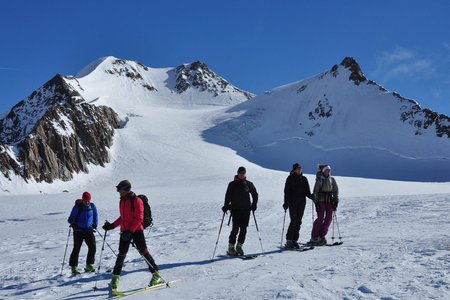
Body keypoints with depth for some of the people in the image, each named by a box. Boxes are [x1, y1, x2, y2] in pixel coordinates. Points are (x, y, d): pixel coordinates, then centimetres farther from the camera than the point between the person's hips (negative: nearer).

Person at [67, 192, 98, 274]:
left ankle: (89, 265, 12)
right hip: (78, 231, -3)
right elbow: (71, 217, -9)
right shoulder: (77, 207, -9)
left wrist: (95, 224, 6)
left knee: (92, 247, -3)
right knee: (76, 249, -3)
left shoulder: (92, 206, 2)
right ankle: (74, 267, 6)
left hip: (89, 230, 3)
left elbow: (95, 216, 18)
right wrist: (72, 222, -29)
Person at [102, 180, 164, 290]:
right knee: (121, 255, 7)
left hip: (136, 230, -6)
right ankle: (115, 278, 16)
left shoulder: (136, 200, -11)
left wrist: (130, 231, -23)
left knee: (144, 252, -6)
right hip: (125, 231, 6)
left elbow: (139, 218, -16)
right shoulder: (122, 201, 13)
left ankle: (156, 275, 2)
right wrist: (112, 225, 14)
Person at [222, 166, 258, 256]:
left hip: (246, 209, 3)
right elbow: (228, 196, 0)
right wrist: (226, 206, -10)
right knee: (235, 228, -9)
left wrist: (254, 205, 6)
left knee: (244, 229, 2)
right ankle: (231, 247, -2)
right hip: (235, 209, -3)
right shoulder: (232, 184, 3)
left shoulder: (249, 184, 9)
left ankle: (239, 246, 14)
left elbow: (255, 195, 16)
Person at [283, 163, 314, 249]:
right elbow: (287, 191, -2)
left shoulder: (304, 179, 11)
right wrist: (286, 203, -9)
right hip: (292, 202, -4)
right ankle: (289, 240, -5)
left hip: (302, 202, 4)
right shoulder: (290, 178, 1)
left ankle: (295, 240, 9)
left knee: (298, 221, 3)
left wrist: (311, 196, -9)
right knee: (294, 220, -11)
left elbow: (307, 191, 11)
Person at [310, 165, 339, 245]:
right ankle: (314, 237, -2)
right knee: (320, 218, -9)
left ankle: (322, 236, 8)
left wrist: (336, 202, 6)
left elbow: (336, 191, 13)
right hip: (321, 200, -4)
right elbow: (315, 192, -3)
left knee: (329, 218, -1)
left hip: (330, 201, 5)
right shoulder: (319, 180, -2)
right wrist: (316, 202, -9)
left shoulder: (332, 180, 9)